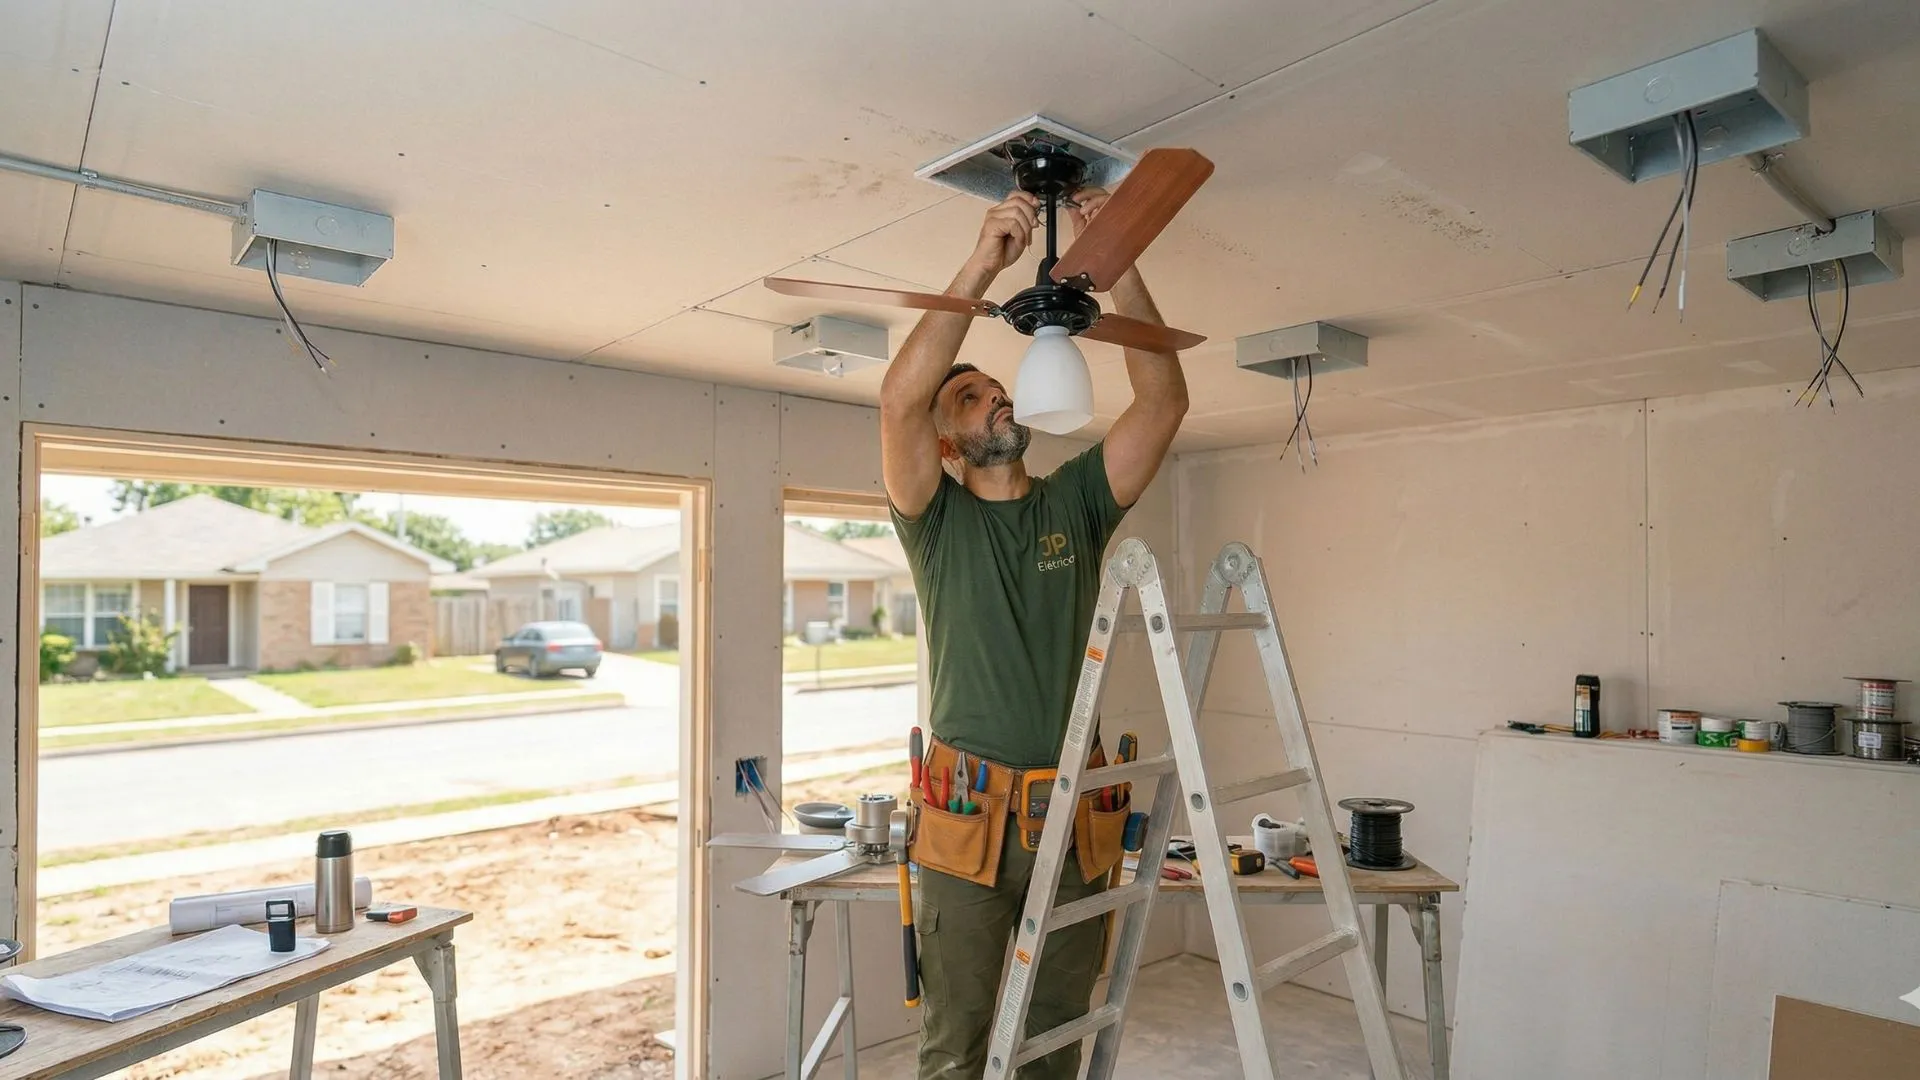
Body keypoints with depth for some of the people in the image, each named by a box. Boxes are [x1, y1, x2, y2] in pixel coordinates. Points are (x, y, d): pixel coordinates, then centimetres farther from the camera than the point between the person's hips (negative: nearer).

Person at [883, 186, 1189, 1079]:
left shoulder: (1075, 502, 7)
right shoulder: (935, 517, -1)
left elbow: (1164, 401, -3)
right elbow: (898, 401, -19)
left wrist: (1115, 262, -11)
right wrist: (981, 265, -20)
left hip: (1076, 812, 3)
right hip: (970, 810, -3)